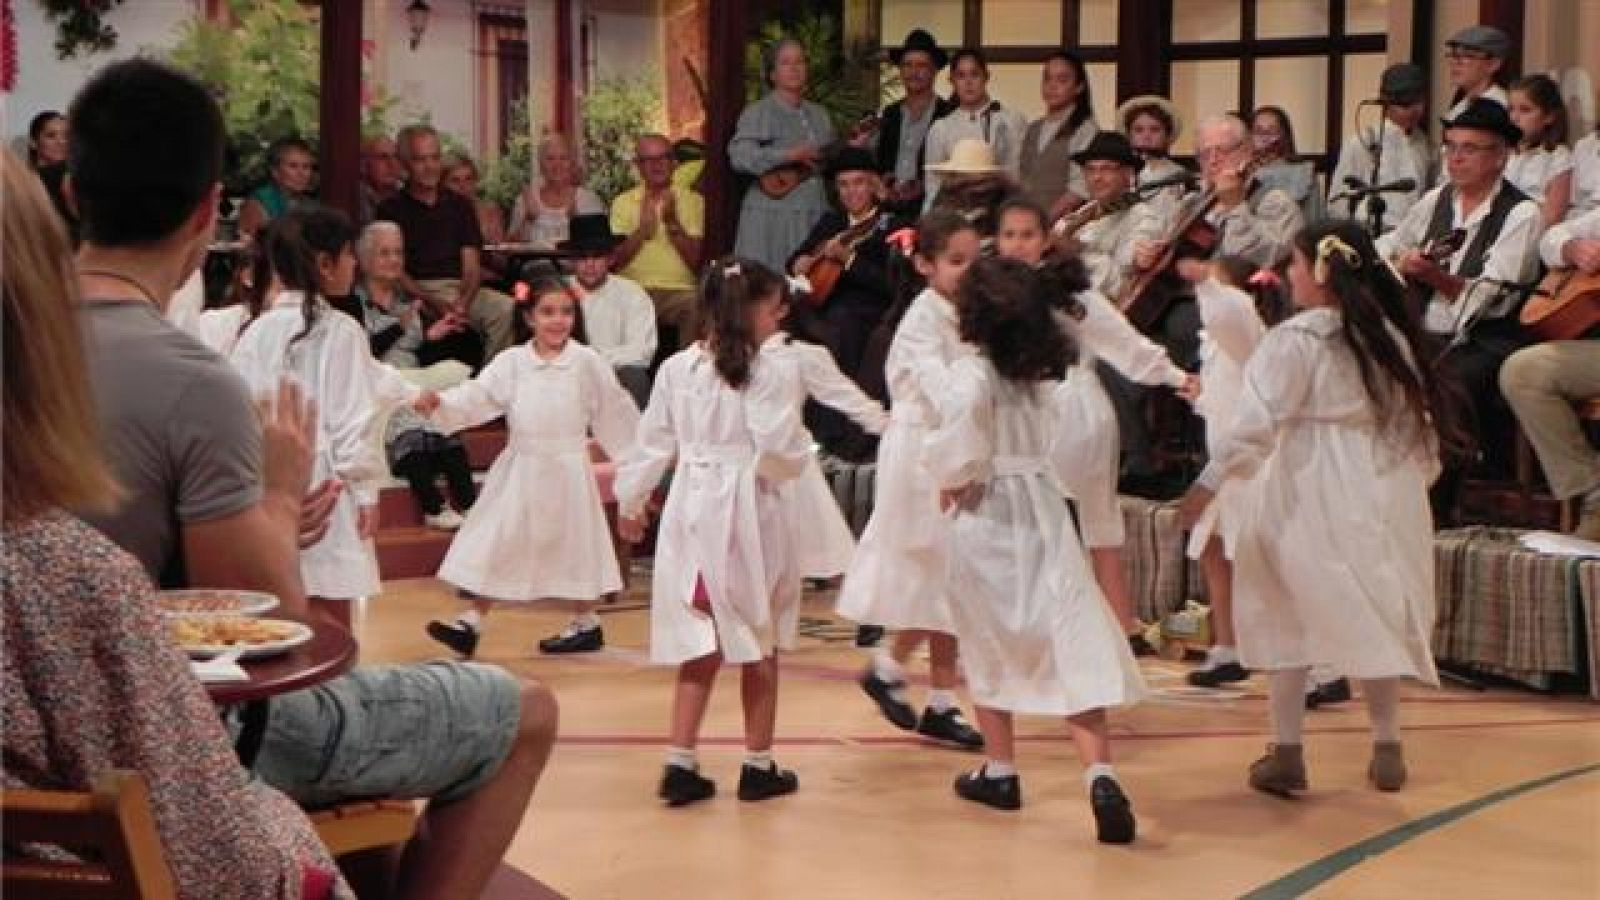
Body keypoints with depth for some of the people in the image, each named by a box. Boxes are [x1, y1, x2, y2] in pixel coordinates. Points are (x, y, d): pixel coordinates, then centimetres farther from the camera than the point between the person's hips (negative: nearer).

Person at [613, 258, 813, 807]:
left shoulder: (676, 370, 2)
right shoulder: (769, 375, -13)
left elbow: (653, 443, 9)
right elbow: (783, 453, -16)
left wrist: (631, 500, 20)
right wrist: (797, 457, 7)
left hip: (691, 510, 4)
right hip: (747, 516, -4)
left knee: (699, 649, 11)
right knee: (759, 649, 10)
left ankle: (680, 764, 6)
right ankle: (758, 766, 20)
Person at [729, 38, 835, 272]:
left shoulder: (818, 115, 16)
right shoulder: (758, 113, -3)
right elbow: (739, 156, -17)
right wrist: (788, 155, -20)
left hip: (816, 216, 5)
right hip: (772, 215, -5)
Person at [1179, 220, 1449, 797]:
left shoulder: (1294, 340, -12)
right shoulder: (1391, 337, 5)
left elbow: (1258, 420, -17)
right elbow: (1418, 418, 11)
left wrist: (1210, 482, -14)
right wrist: (1419, 474, 24)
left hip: (1306, 497, -5)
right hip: (1380, 496, 5)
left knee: (1287, 618, 4)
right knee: (1376, 615, 14)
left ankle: (1286, 754, 4)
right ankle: (1387, 750, 19)